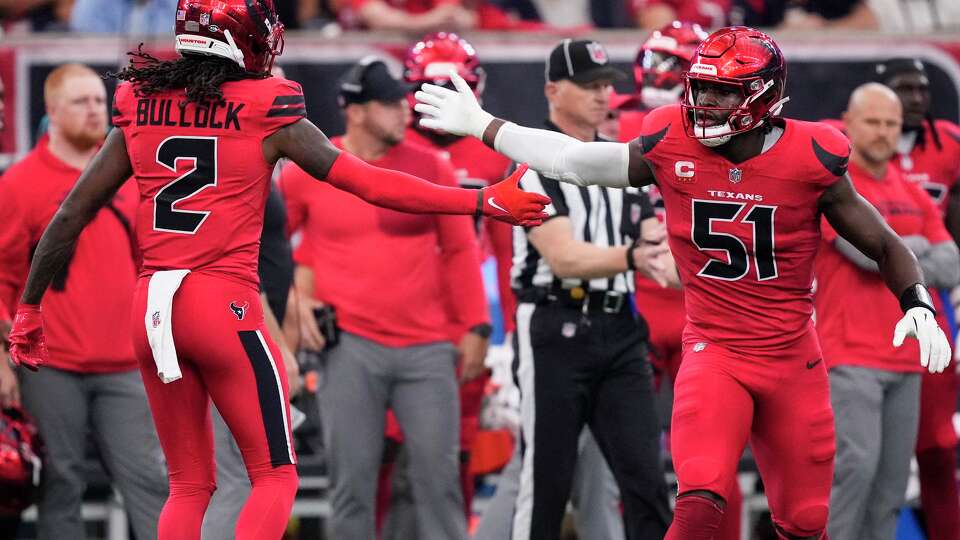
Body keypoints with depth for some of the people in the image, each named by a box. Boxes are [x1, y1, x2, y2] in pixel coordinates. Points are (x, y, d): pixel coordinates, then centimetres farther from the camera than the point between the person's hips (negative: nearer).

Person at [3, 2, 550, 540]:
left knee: (189, 486, 14)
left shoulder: (140, 109, 8)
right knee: (275, 477, 5)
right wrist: (484, 202, 1)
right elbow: (371, 183, -3)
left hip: (151, 309, 5)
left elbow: (71, 216, 9)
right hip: (224, 304, -5)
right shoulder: (267, 114, -3)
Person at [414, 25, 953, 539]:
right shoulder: (672, 147, -7)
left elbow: (885, 246, 1)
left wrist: (919, 307, -16)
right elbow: (572, 161, 8)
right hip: (713, 354, -1)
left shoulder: (810, 160, -10)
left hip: (793, 361, 1)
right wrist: (481, 125, 13)